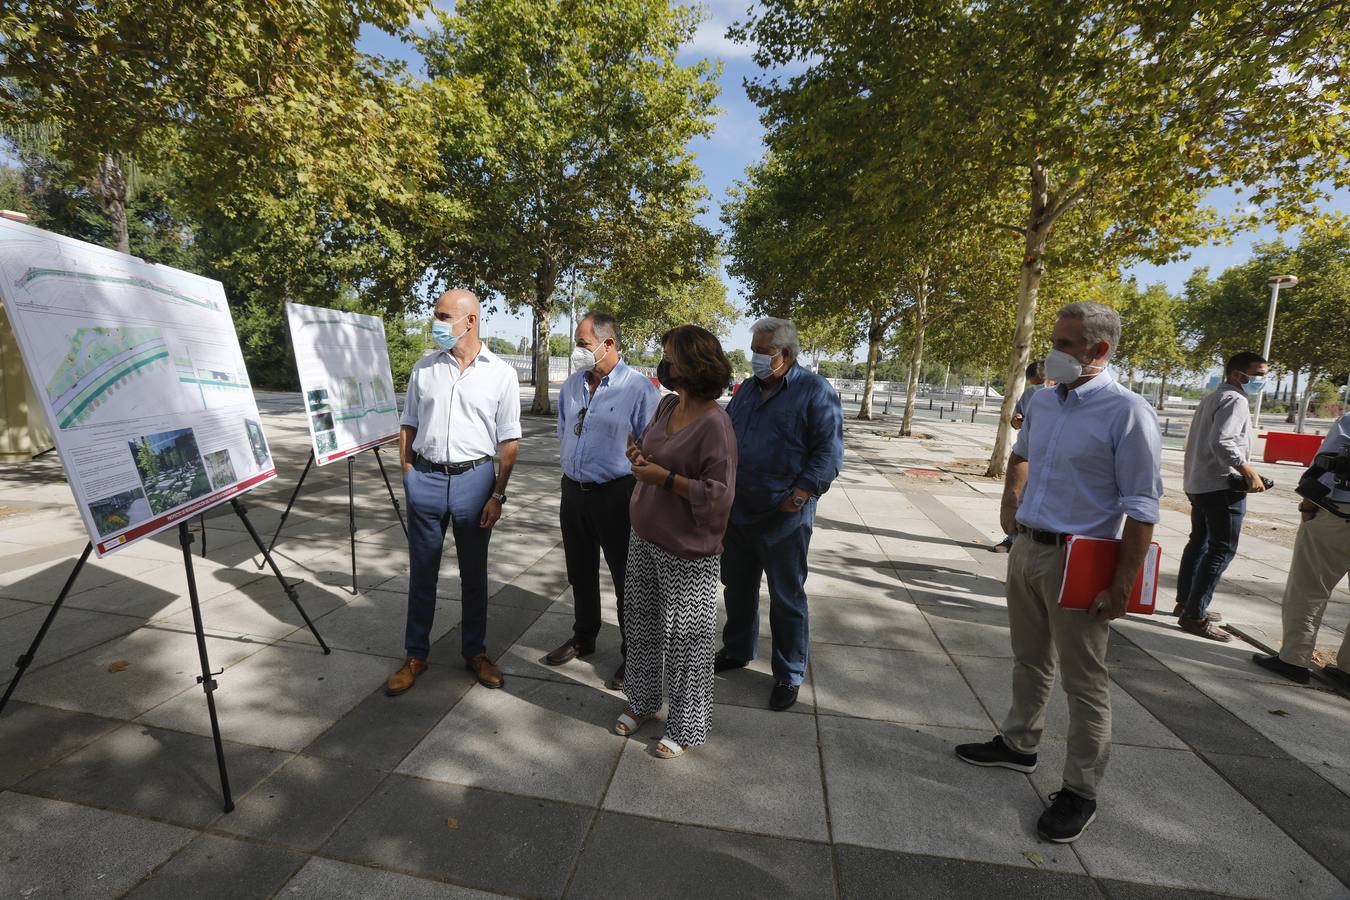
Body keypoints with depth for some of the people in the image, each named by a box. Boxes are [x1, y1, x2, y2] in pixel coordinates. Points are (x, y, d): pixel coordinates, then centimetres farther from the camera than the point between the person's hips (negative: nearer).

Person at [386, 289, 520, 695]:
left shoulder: (500, 373, -4)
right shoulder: (424, 368, 4)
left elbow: (509, 441, -3)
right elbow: (408, 426, 11)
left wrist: (498, 495, -7)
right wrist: (408, 474, 1)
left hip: (474, 479, -2)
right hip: (426, 479, 2)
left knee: (474, 573, 11)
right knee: (421, 571, 11)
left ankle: (475, 652, 28)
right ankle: (415, 655, 28)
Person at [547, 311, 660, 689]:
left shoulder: (639, 388, -14)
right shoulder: (571, 386, 7)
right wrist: (574, 467, 16)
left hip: (616, 495, -6)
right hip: (573, 490, 7)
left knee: (627, 577, 6)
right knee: (580, 573, 20)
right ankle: (583, 638, 41)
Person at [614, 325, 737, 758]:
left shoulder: (714, 423, -22)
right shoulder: (668, 405, 3)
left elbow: (719, 495, -23)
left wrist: (665, 478, -24)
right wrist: (640, 456, -3)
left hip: (687, 554, -8)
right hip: (644, 539, 8)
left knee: (686, 641, 8)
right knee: (641, 626, 22)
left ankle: (687, 727, 31)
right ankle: (643, 701, 45)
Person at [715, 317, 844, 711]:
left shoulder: (814, 391, -9)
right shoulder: (746, 390, 11)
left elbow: (829, 450, -13)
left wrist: (802, 492, -22)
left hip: (784, 518, -6)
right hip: (737, 512, 7)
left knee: (787, 598, 8)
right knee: (737, 587, 20)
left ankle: (789, 674, 25)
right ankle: (737, 649, 41)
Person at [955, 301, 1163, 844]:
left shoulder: (1127, 412, -15)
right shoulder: (1043, 401, 5)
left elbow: (1141, 508, -16)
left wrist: (1124, 580, -18)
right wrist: (1010, 499, 18)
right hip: (1026, 548, 7)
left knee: (1083, 680, 8)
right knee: (1029, 659, 21)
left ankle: (1080, 792, 24)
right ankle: (1018, 744, 40)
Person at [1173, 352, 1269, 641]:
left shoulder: (1211, 399, 17)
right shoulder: (1234, 400, -13)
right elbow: (1221, 442, -26)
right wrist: (1249, 471, -21)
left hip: (1198, 483, 10)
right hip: (1221, 486, -10)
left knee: (1199, 542, 17)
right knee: (1222, 549, -6)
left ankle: (1185, 603, 26)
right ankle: (1194, 615, -6)